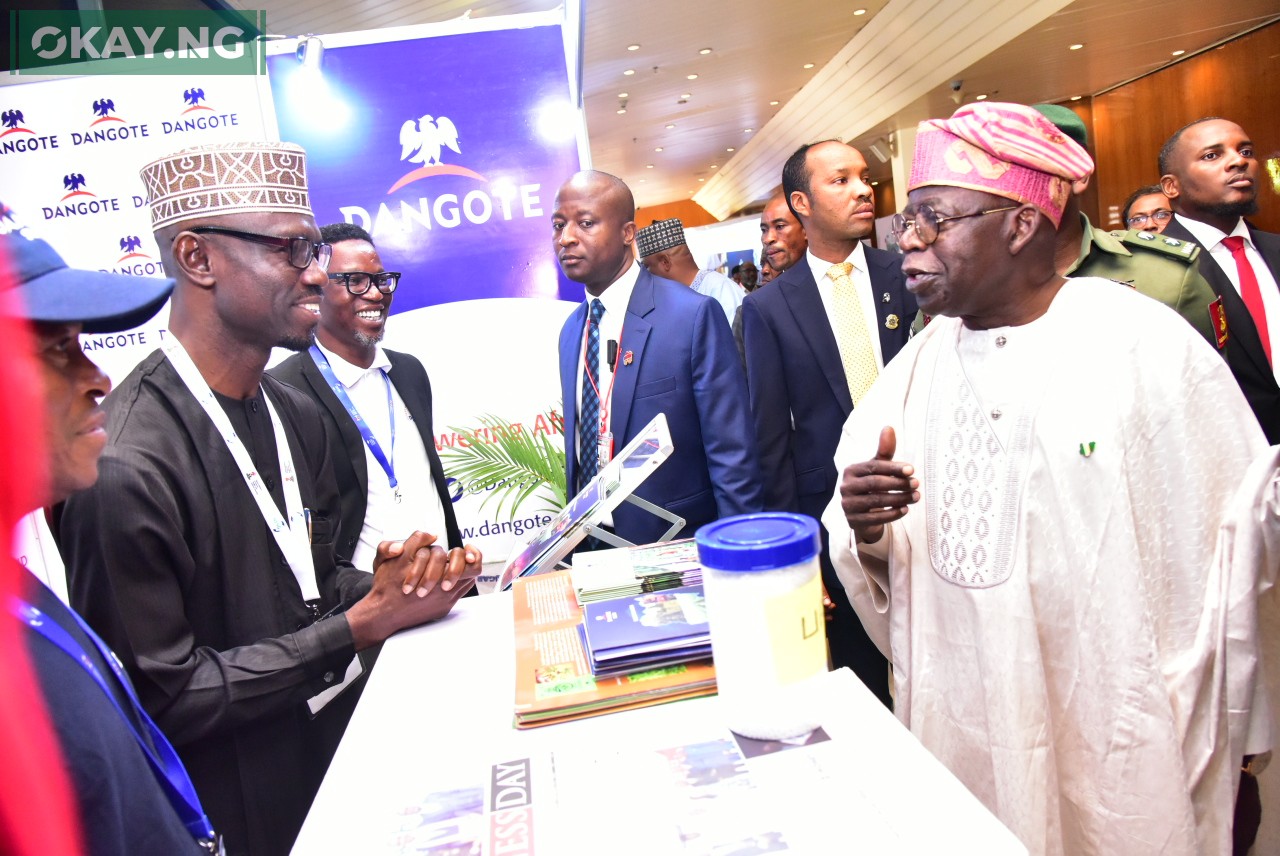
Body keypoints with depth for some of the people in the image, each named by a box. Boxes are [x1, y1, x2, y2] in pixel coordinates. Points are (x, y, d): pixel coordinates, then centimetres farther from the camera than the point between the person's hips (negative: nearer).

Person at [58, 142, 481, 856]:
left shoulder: (298, 414, 0)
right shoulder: (126, 468, -26)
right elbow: (166, 697, -21)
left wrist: (384, 585, -12)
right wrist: (360, 625, -20)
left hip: (343, 738, 7)